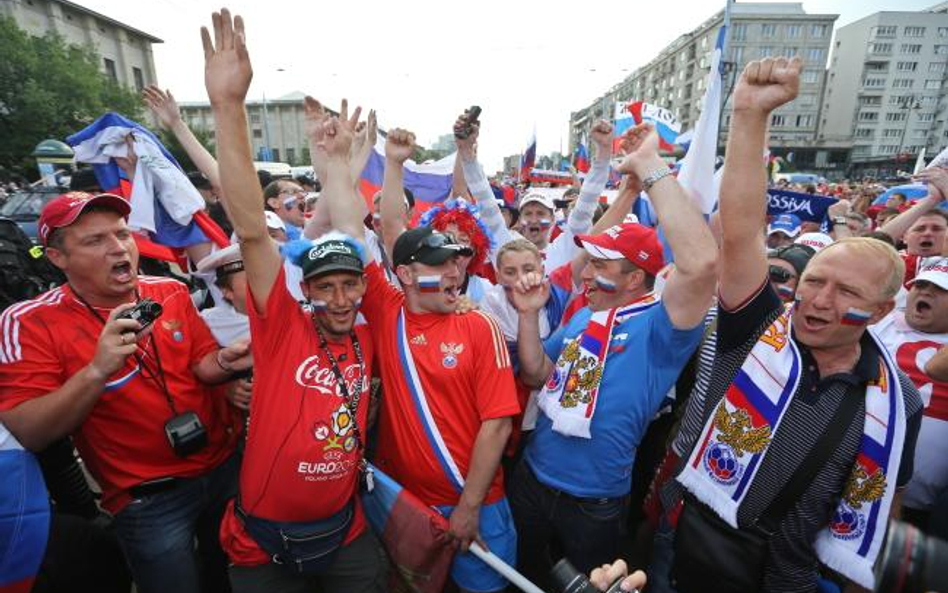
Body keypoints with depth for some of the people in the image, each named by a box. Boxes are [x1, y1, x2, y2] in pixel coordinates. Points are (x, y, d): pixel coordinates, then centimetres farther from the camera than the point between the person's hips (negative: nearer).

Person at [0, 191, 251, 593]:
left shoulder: (172, 292, -3)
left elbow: (201, 364, -1)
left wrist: (225, 362, -24)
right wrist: (97, 370, -34)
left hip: (223, 467, 4)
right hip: (147, 501, -4)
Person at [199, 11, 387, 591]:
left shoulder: (369, 342, -5)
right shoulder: (282, 330, -15)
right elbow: (253, 231, -24)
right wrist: (229, 106, -29)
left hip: (345, 533, 3)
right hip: (265, 544, -2)